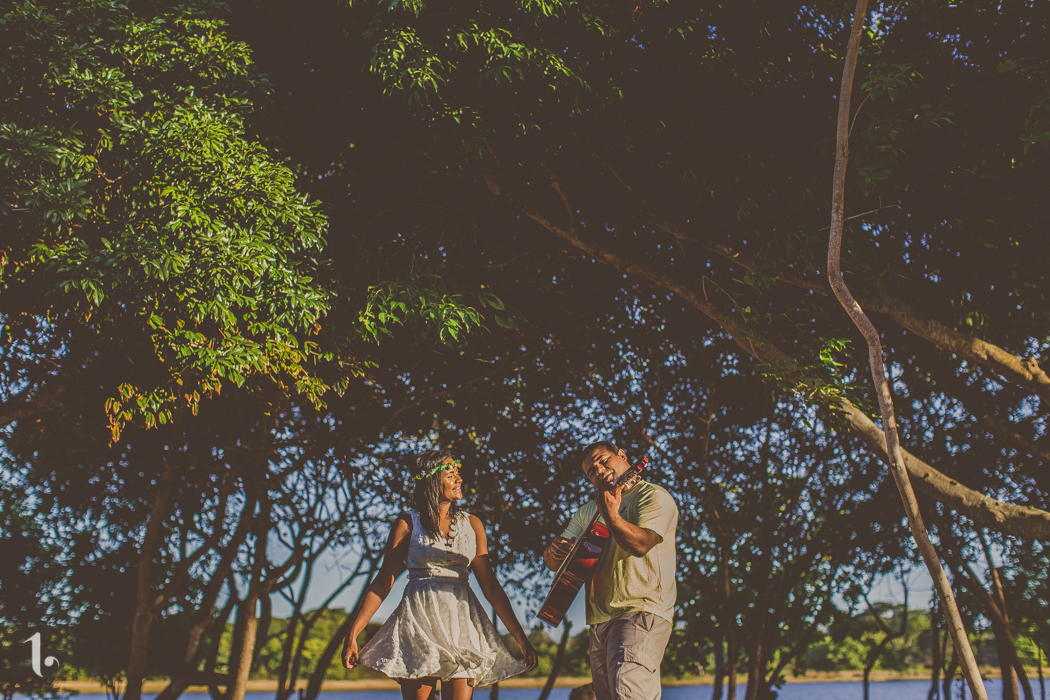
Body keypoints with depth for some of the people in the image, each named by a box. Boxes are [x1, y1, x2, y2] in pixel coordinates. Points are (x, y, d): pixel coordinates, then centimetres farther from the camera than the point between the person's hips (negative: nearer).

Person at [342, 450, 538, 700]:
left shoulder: (472, 525, 12)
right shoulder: (408, 524, 5)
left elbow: (490, 586, 11)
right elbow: (382, 583, 4)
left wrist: (520, 636, 7)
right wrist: (352, 634, -2)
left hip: (461, 622, 2)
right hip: (420, 621, -2)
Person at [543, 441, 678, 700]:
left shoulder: (654, 497, -1)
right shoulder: (588, 511, 21)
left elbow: (641, 544, -19)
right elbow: (553, 561, 17)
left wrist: (611, 516, -34)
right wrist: (554, 551, -7)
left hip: (640, 613, -8)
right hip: (600, 621, 8)